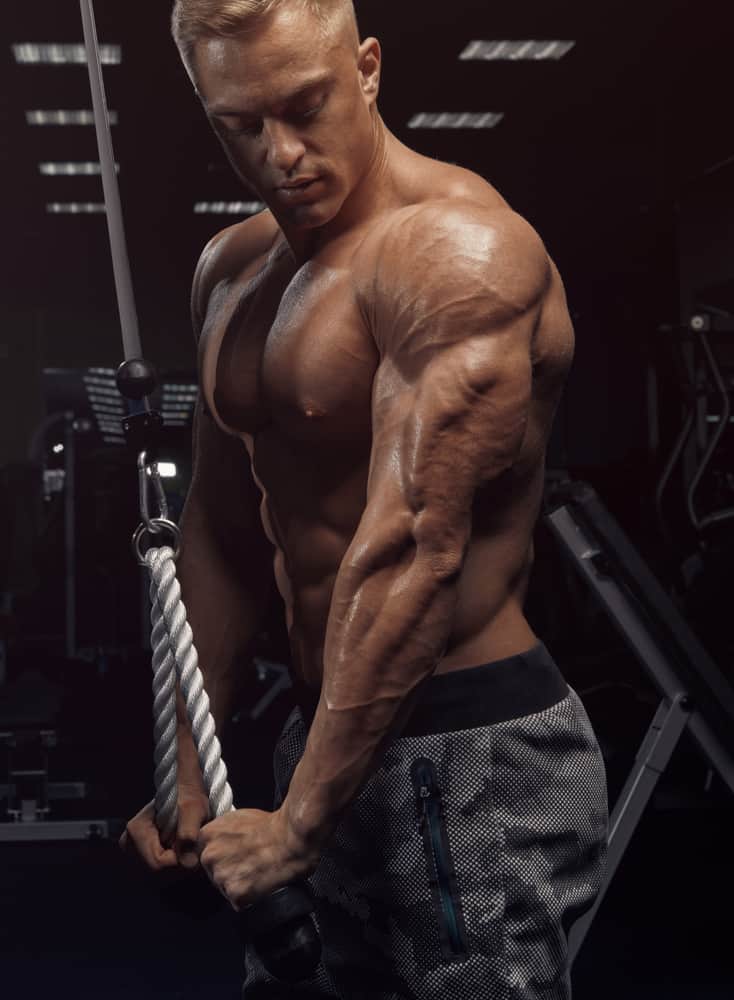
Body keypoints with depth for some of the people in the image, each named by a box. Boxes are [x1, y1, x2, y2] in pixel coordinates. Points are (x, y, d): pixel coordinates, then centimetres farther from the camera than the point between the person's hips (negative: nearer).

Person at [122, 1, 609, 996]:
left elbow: (416, 549, -25)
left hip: (473, 760, -8)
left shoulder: (456, 250, -18)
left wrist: (300, 822, -24)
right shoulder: (231, 271, 10)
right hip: (326, 729, 8)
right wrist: (186, 774, 10)